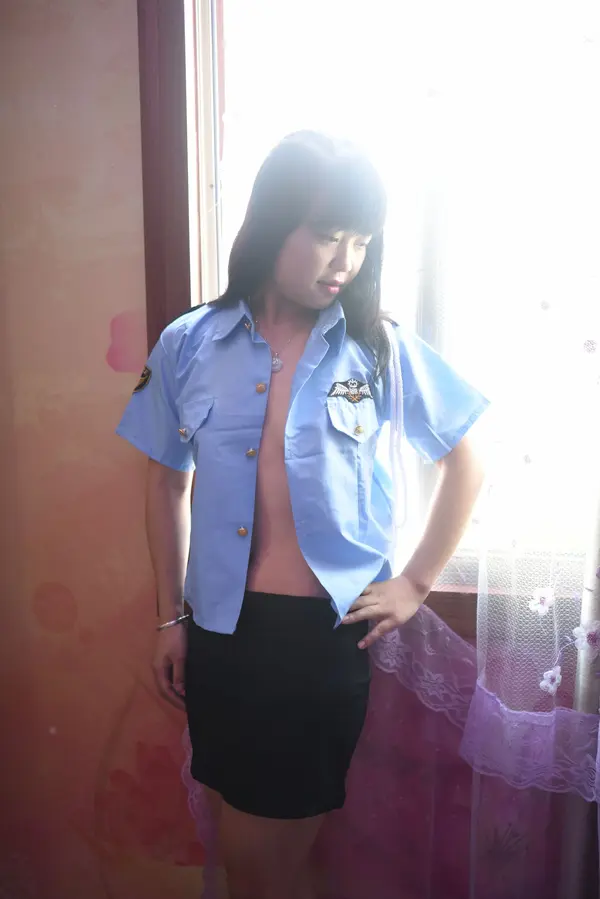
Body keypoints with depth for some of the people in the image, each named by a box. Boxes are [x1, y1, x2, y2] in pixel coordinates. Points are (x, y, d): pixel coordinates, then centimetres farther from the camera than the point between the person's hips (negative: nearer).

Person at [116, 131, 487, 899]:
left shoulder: (382, 349, -6)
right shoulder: (188, 346, -3)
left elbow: (465, 463, 4)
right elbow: (167, 485, 6)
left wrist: (417, 582, -1)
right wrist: (170, 618, 9)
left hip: (333, 631, -1)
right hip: (222, 630, 1)